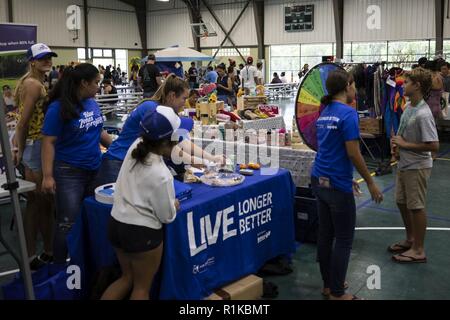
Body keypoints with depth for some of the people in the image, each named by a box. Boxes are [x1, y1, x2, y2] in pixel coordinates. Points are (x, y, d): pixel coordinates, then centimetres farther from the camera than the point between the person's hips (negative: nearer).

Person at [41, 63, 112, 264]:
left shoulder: (92, 103, 4)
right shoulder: (58, 107, -14)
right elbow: (48, 142, -15)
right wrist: (48, 176, -19)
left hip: (95, 169, 7)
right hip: (69, 173, -6)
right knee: (68, 224, -3)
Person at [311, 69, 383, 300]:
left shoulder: (325, 113, 11)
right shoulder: (348, 113, -15)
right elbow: (353, 153, -18)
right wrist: (371, 183, -9)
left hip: (320, 181, 8)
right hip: (337, 186, -8)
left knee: (325, 235, 14)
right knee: (344, 240, 2)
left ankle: (328, 284, 26)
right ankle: (337, 293, 11)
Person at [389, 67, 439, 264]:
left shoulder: (423, 115, -24)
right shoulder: (408, 106, 3)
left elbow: (434, 146, -26)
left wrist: (404, 145, -20)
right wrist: (397, 146, 0)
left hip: (417, 167, -9)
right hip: (404, 164, 9)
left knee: (416, 207, 2)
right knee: (402, 202, 19)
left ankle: (418, 250, 17)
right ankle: (410, 240, 37)